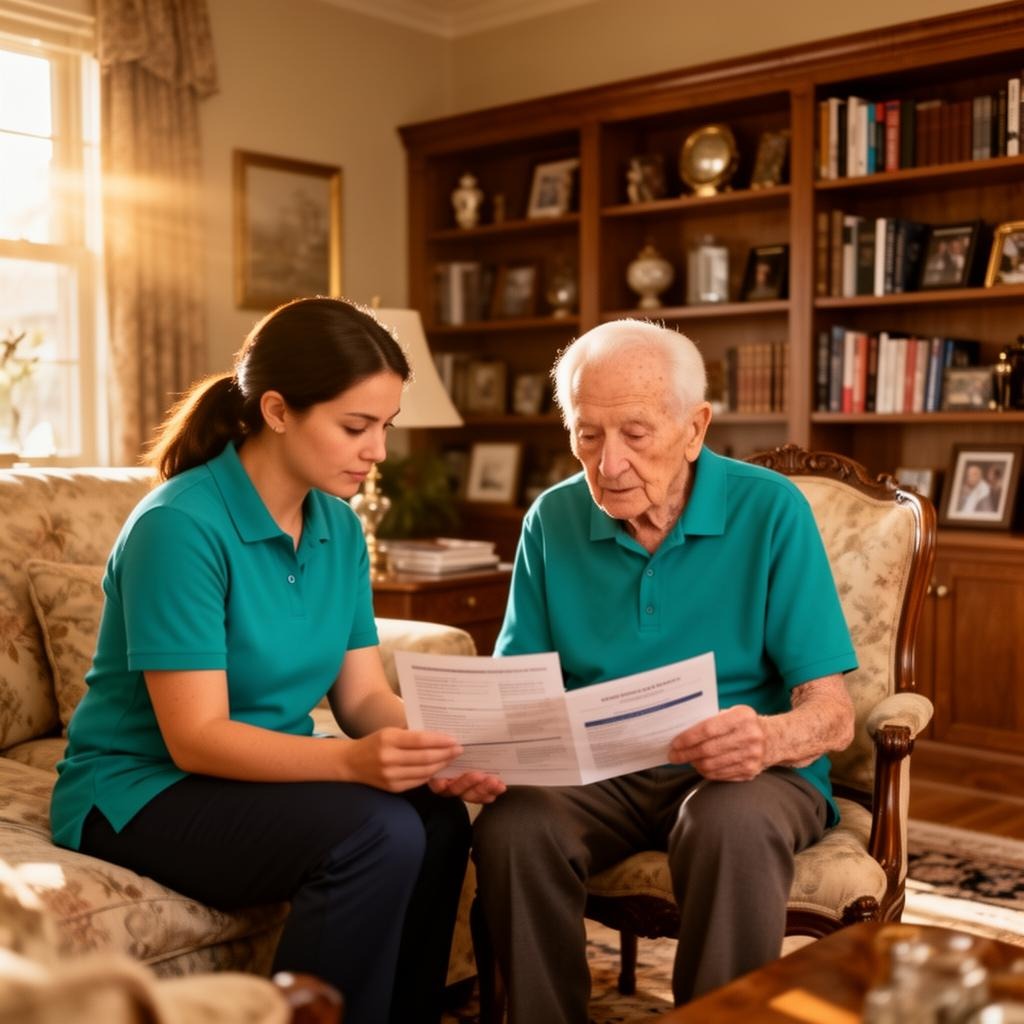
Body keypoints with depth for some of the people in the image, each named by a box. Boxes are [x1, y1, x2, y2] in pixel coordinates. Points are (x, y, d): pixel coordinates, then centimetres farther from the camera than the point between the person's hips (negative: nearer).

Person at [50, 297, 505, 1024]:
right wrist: (353, 761, -38)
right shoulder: (181, 526, -22)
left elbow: (363, 693, -1)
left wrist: (427, 754, -22)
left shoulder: (338, 526, 0)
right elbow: (196, 738, -24)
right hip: (141, 789, -6)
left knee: (440, 820, -19)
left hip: (270, 774, 7)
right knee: (377, 834, -28)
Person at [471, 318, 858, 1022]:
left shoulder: (770, 510, -8)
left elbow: (832, 713, -11)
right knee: (510, 825, -27)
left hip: (750, 776, -2)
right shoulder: (553, 520, 1)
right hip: (598, 772, 3)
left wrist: (768, 739, -35)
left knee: (734, 827, -35)